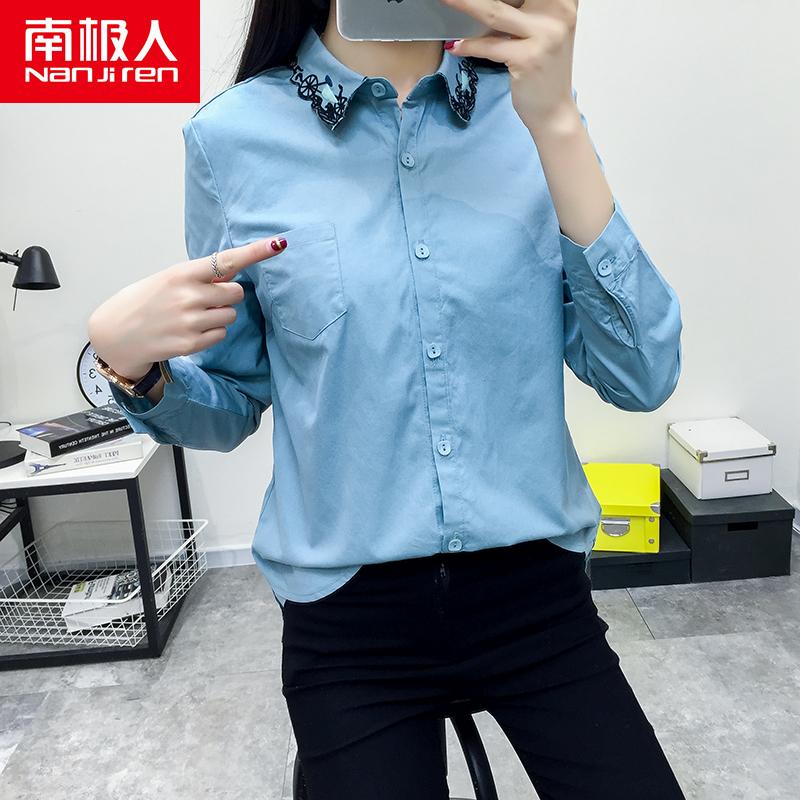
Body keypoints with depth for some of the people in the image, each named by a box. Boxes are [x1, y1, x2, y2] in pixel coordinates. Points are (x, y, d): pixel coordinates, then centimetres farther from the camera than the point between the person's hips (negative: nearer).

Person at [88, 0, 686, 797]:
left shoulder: (530, 105, -2)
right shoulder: (235, 135, -5)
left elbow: (642, 377, -11)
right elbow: (231, 406, 4)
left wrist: (557, 123, -18)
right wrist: (131, 361, -17)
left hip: (535, 589, 2)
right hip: (348, 612, -1)